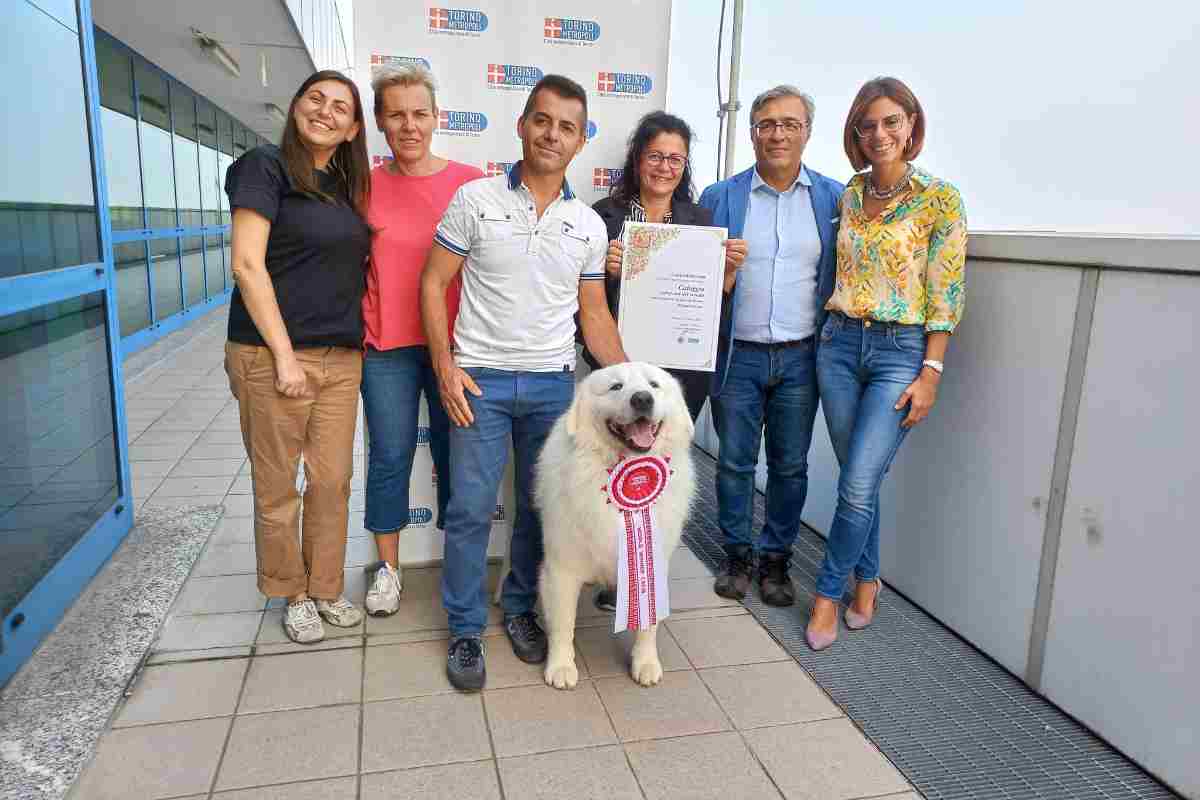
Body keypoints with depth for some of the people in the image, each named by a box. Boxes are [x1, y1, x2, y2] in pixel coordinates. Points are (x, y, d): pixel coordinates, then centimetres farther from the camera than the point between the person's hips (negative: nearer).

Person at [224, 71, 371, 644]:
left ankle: (325, 588, 28)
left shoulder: (347, 187, 14)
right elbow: (248, 265, -12)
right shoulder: (265, 167, -5)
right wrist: (284, 356, -15)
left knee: (333, 481, 10)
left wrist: (357, 346, 9)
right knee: (277, 488, 7)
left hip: (341, 359, 6)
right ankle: (293, 595, 25)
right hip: (272, 356, -5)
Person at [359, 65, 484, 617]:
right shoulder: (365, 186, 1)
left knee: (454, 453, 11)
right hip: (386, 346, 1)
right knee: (390, 457, 9)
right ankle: (388, 567, 27)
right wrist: (361, 328, 3)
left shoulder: (471, 183, -2)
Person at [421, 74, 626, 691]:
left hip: (554, 384, 3)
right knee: (470, 508, 0)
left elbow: (594, 314, 10)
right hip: (479, 380, -2)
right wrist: (445, 367, -9)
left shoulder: (589, 224, 6)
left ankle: (520, 609, 31)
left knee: (539, 507, 10)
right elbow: (433, 283, 0)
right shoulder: (475, 199, -2)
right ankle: (465, 629, 17)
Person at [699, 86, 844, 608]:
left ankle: (776, 560, 27)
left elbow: (842, 274, 5)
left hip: (800, 356, 1)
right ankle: (738, 556, 27)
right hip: (738, 354, 0)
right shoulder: (720, 198, 2)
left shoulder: (833, 198, 4)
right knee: (734, 462, 8)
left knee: (790, 465, 10)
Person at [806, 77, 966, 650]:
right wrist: (828, 334, 10)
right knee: (858, 480, 11)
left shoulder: (940, 199, -4)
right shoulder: (846, 196, 9)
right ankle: (867, 580, 30)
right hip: (840, 345, 4)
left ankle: (828, 591, 13)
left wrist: (930, 373, -10)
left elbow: (945, 295, -6)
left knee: (858, 487, -7)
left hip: (901, 351, -4)